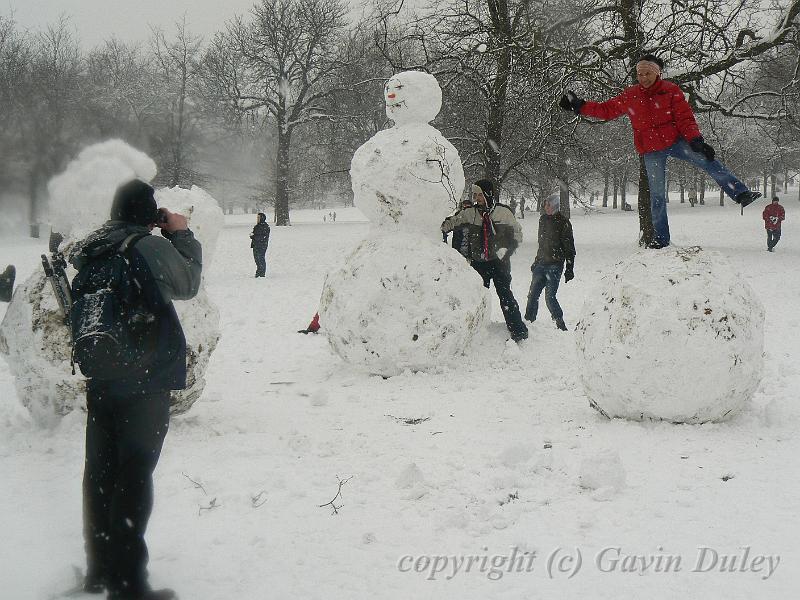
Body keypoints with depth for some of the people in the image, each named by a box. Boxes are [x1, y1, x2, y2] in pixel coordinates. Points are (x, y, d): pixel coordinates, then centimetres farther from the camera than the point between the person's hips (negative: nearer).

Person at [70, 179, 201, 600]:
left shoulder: (90, 249, 5)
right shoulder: (150, 246, -15)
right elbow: (187, 284, -3)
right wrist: (181, 234, 9)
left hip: (98, 378, 7)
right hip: (145, 379, -7)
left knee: (100, 470, 14)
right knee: (135, 473, -2)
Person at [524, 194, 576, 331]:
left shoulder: (563, 222, -7)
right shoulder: (543, 219, 12)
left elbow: (569, 248, -6)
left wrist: (569, 269, -8)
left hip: (555, 265, -6)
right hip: (541, 263, 6)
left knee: (549, 297, -10)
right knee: (532, 294, 1)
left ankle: (561, 326, 2)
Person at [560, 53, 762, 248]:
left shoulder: (671, 90, -2)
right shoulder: (629, 96, 3)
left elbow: (685, 118, -5)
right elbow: (606, 110, 12)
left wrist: (696, 140, -17)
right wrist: (579, 106, 4)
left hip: (676, 141, -1)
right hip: (651, 151, 1)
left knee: (708, 161, -19)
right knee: (657, 195, 2)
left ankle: (741, 194, -17)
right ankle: (660, 238, 10)